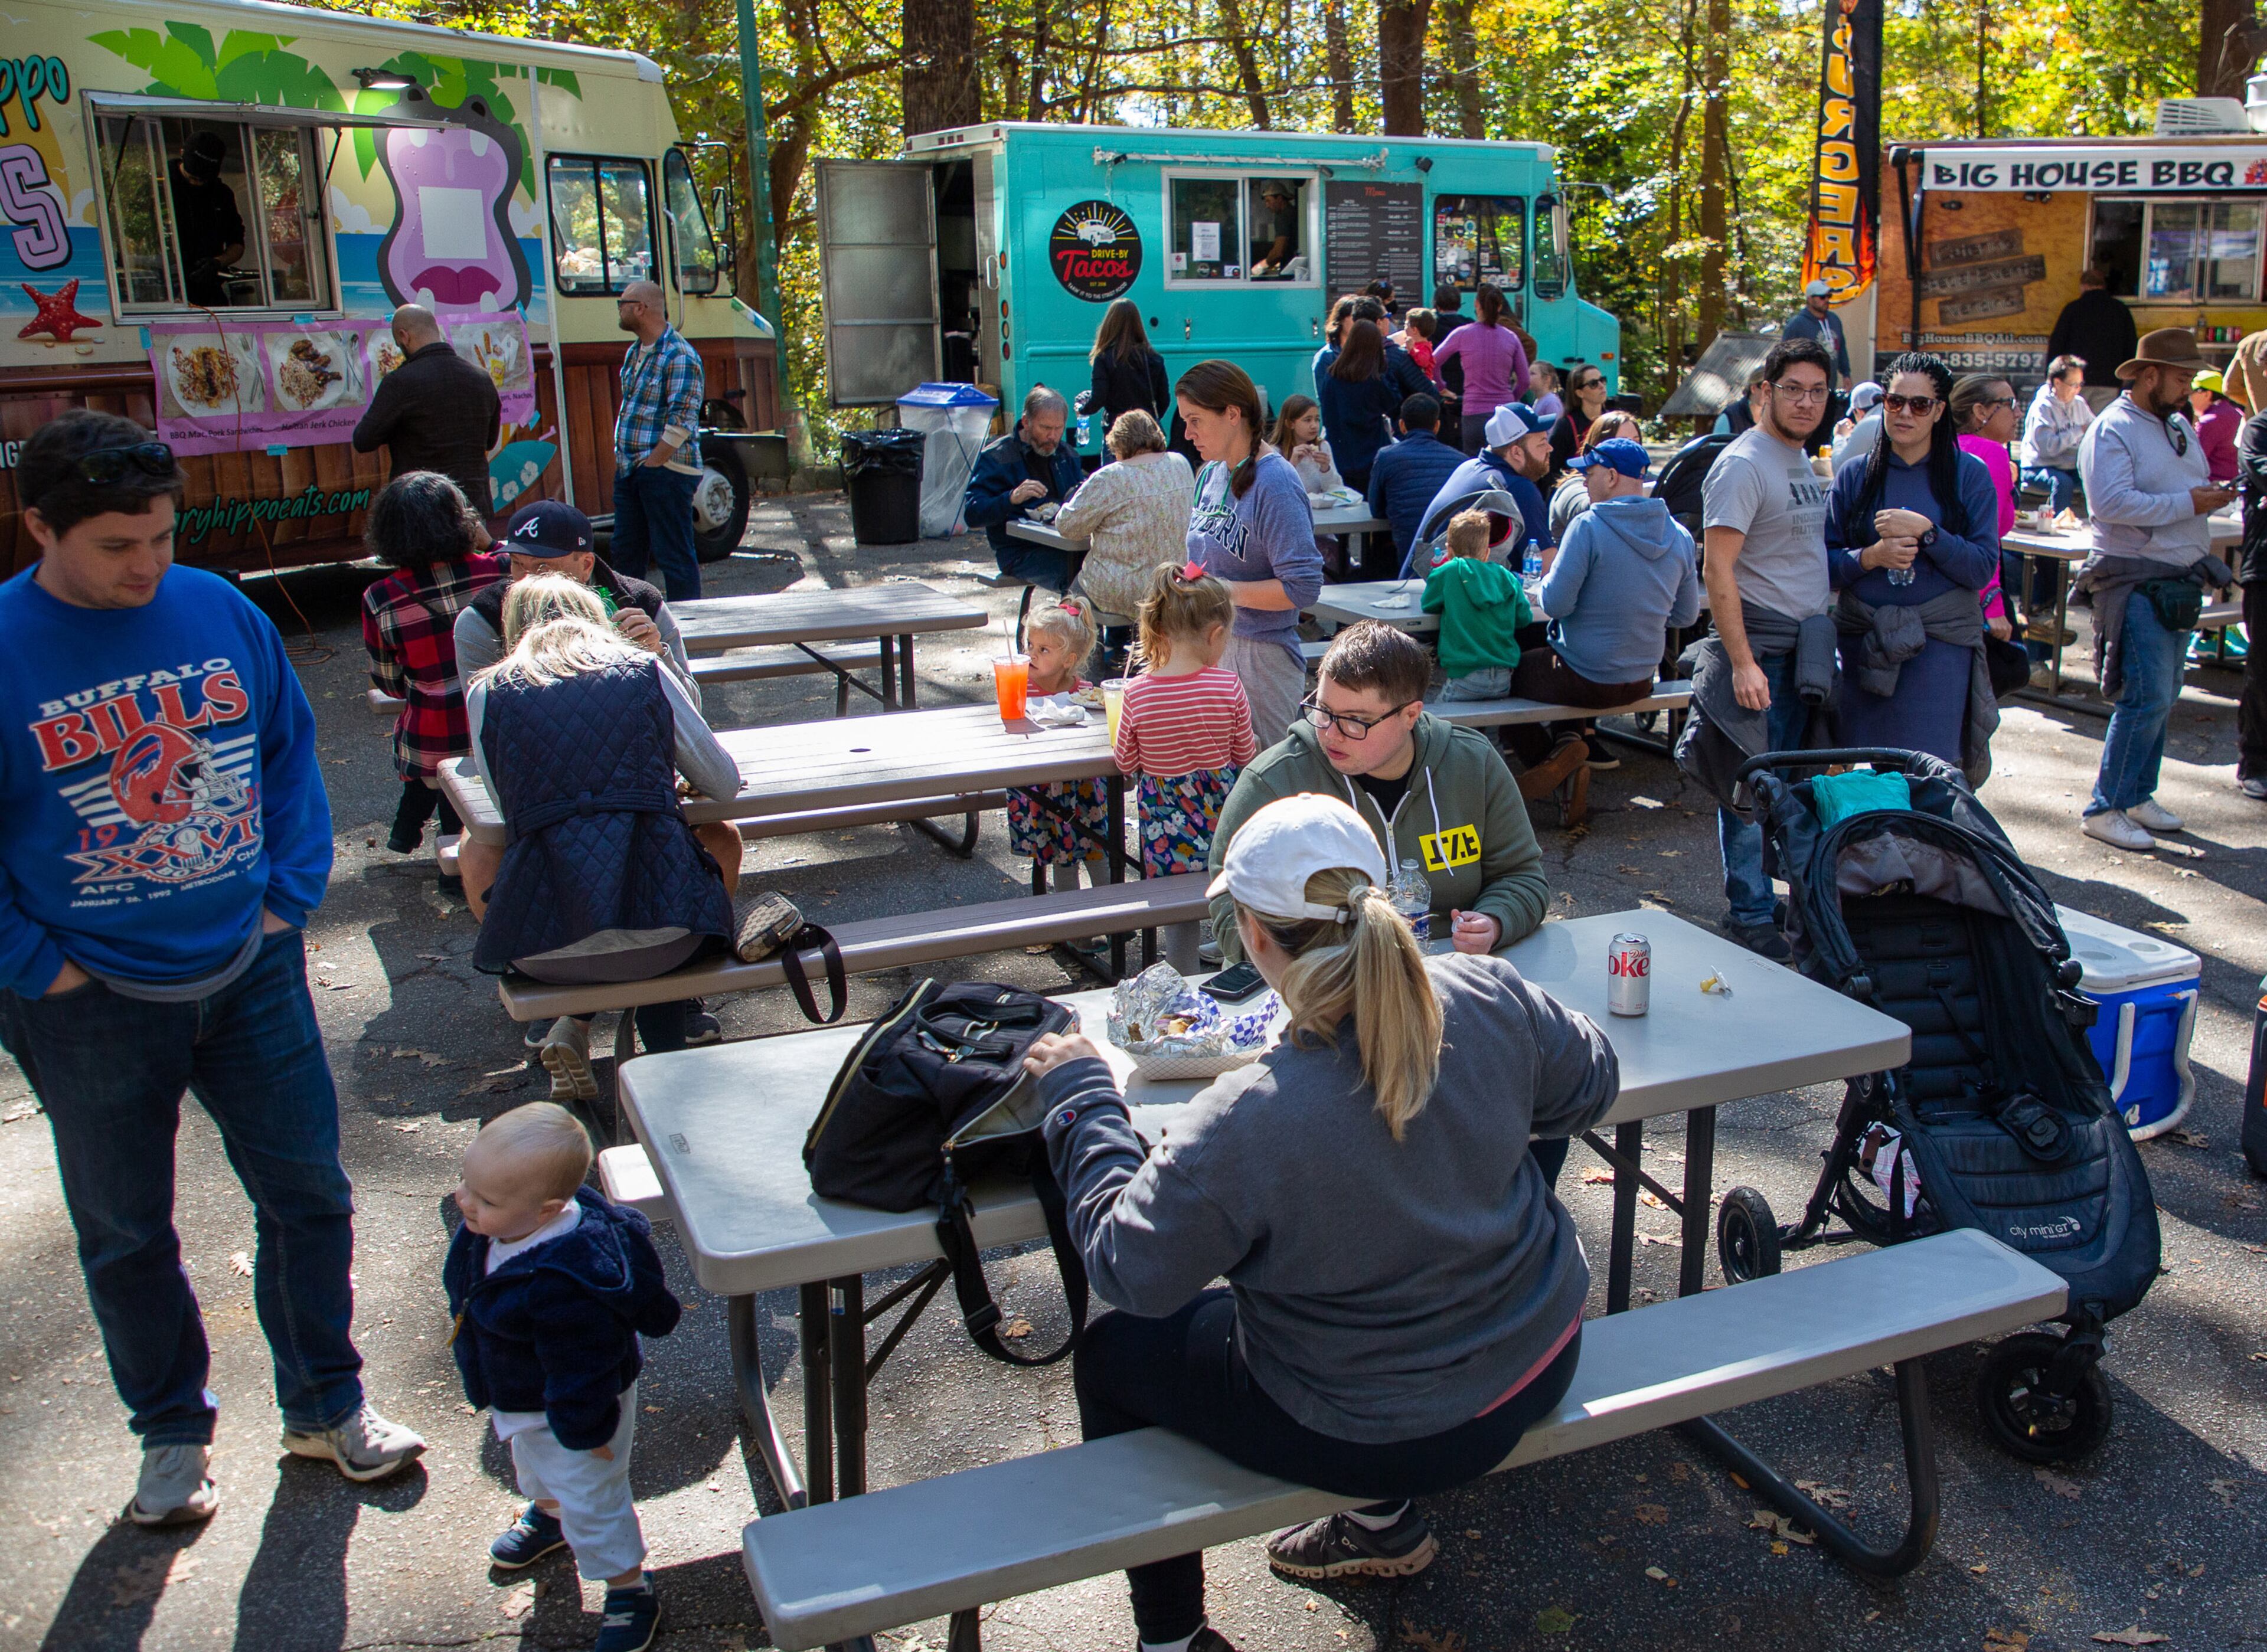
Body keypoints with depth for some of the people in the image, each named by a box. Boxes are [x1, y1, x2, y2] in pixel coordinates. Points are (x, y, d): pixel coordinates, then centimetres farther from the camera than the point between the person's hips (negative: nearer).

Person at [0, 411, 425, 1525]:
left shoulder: (221, 611, -4)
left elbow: (292, 748, 9)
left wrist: (291, 891, 1)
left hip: (250, 967, 3)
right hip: (93, 1003, -2)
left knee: (308, 1192, 11)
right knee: (126, 1233, 14)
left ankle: (326, 1404, 32)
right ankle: (172, 1432, 36)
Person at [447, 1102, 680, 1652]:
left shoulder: (562, 1285, -48)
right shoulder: (494, 1227, -19)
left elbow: (581, 1366, -33)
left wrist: (585, 1430, -20)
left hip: (575, 1410, -9)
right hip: (522, 1400, 9)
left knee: (590, 1500, 11)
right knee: (534, 1462, 36)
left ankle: (630, 1591, 34)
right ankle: (548, 1514, 67)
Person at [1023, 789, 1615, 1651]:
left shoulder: (1244, 1127, -33)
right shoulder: (1489, 998, -19)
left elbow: (1128, 1270, -18)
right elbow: (1591, 1082, 1)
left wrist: (1080, 1097, -7)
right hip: (1541, 1361, 6)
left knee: (1110, 1354, 15)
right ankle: (1384, 1521, 47)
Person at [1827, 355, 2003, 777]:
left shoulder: (1969, 474, 3)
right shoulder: (1855, 475, 9)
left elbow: (1983, 568, -4)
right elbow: (1825, 563, 5)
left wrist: (1925, 532, -15)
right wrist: (1871, 557, -13)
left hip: (1940, 646, -2)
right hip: (1864, 643, 2)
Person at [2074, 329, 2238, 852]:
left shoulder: (2180, 425, 16)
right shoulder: (2111, 429, -11)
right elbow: (2111, 503, -25)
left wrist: (2213, 496, 5)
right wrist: (2188, 503, -20)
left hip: (2179, 581, 9)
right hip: (2137, 583, -9)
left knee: (2162, 698, 12)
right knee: (2148, 698, -12)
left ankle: (2137, 795, 23)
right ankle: (2105, 808, -4)